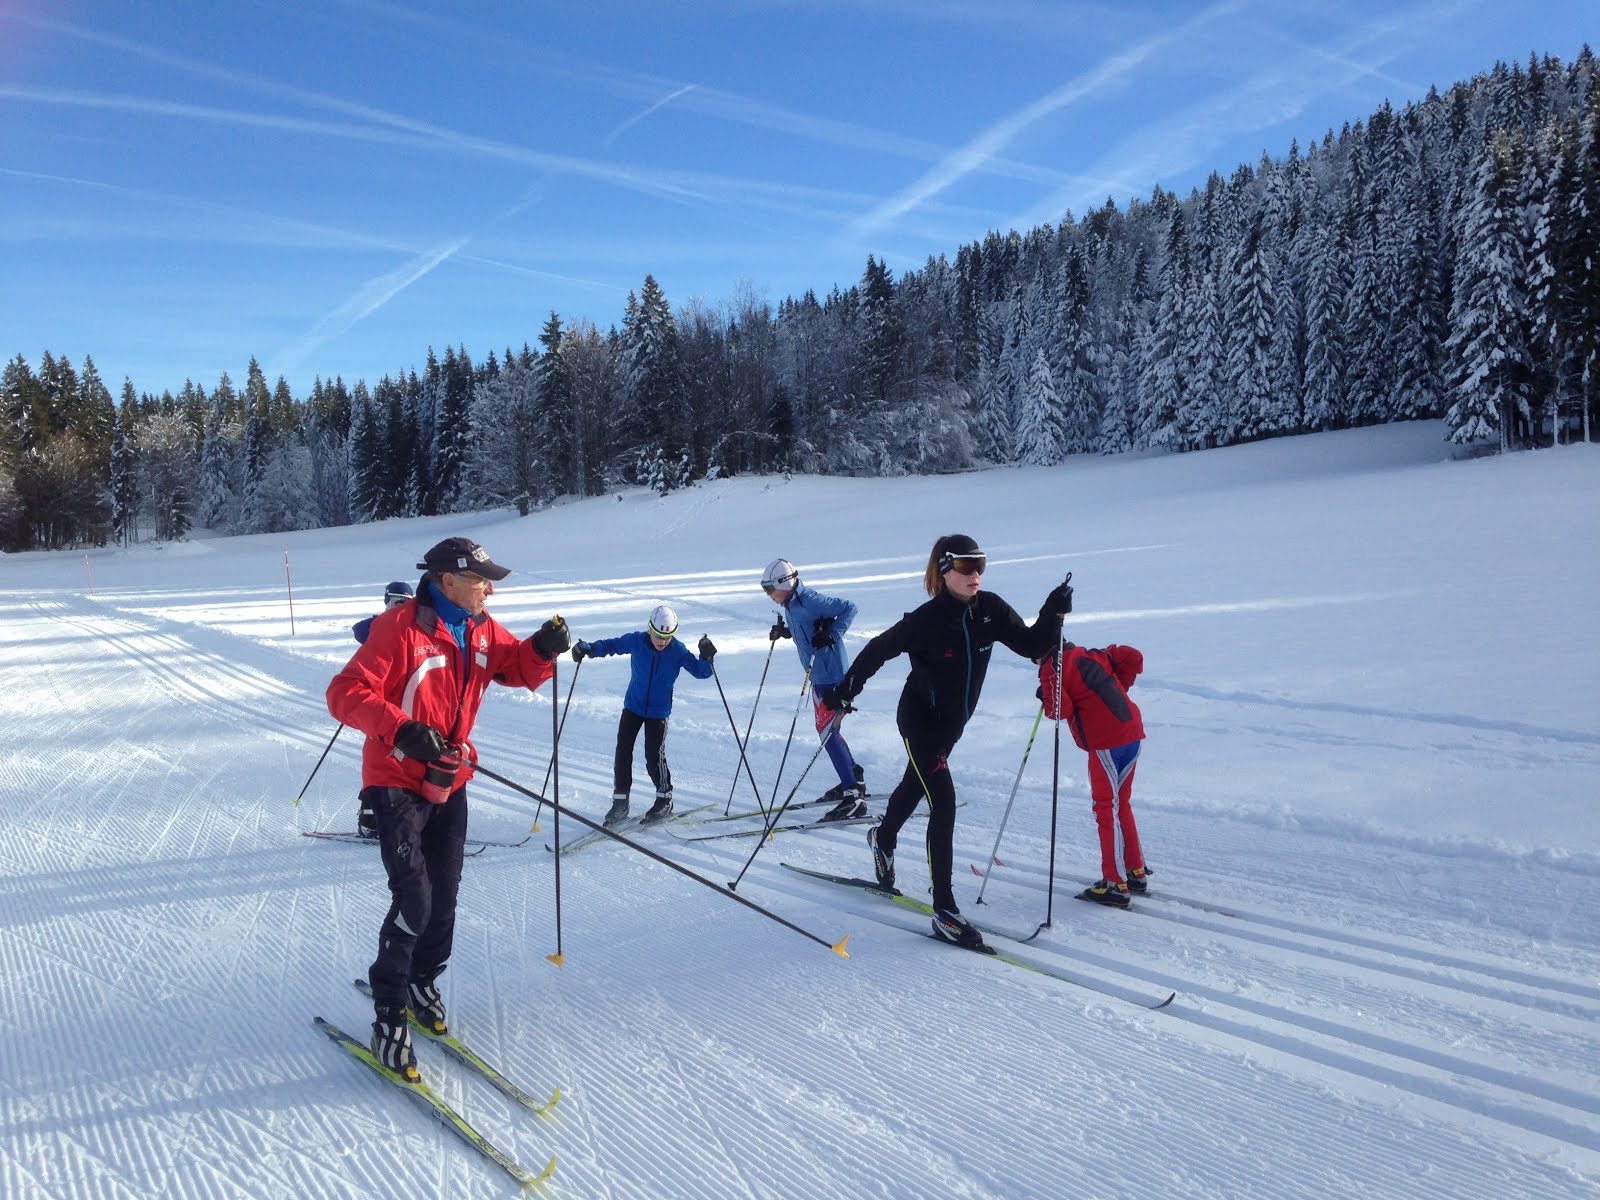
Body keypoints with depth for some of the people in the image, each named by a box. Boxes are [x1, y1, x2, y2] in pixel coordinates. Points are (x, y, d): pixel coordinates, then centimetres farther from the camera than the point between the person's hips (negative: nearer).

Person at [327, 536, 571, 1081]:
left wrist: (543, 648, -14)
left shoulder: (481, 631, 2)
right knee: (413, 900, -13)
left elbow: (519, 668, 9)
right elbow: (345, 693, -22)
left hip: (449, 783, 7)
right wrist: (401, 729, -37)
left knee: (444, 896, 13)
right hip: (397, 783, -7)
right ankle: (389, 1014, 2)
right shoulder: (400, 627, -19)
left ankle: (423, 983, 35)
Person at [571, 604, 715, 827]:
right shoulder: (636, 641, -14)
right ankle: (620, 802, 13)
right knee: (623, 752, 0)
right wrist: (587, 649, -17)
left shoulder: (678, 651, -15)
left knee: (654, 757, -7)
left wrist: (706, 658, -34)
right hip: (633, 706, 2)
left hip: (659, 711, -2)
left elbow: (699, 671, -14)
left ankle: (665, 800, 15)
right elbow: (611, 645, -2)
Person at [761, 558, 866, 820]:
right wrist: (783, 632, 7)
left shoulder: (810, 600, -19)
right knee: (827, 729, 20)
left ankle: (853, 797, -12)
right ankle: (854, 779, 36)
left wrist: (832, 635, -24)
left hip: (832, 673, -10)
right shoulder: (790, 605, 9)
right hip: (819, 673, 10)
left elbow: (849, 608, -17)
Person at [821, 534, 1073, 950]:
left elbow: (1031, 645, -8)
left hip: (953, 722, 6)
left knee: (915, 785, 28)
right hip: (920, 720, -6)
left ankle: (884, 839, 59)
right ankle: (944, 909, -11)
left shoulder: (990, 610, -10)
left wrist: (1054, 612, -23)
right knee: (944, 804, -16)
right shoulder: (926, 620, -24)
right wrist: (844, 690, -19)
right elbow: (878, 650, -15)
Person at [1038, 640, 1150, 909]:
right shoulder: (1090, 655, 16)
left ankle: (1115, 885, 2)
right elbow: (1134, 657, 12)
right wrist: (1118, 690, 18)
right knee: (1122, 805, 19)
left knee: (1106, 809, -1)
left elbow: (1061, 709, -15)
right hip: (1133, 733, 8)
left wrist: (1045, 700, 6)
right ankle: (1136, 873, 26)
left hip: (1106, 744, -8)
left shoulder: (1051, 669, -5)